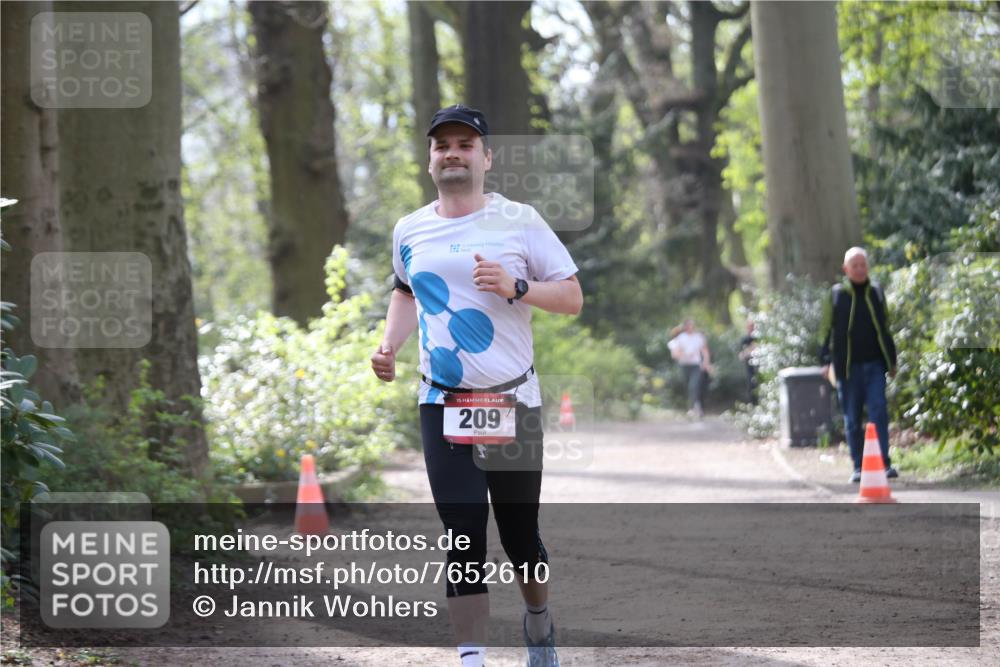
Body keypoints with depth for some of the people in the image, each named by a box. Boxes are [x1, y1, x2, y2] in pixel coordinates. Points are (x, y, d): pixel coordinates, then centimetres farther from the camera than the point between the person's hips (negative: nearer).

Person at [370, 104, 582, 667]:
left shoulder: (519, 221, -3)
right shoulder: (410, 230, 7)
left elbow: (572, 298, -2)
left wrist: (515, 288, -19)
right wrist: (390, 347, 9)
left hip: (513, 402, -2)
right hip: (443, 405, 2)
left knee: (520, 534, 7)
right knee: (463, 536, -6)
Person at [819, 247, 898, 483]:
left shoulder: (876, 292, 10)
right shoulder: (836, 295, 2)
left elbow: (885, 328, 18)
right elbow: (826, 330, 4)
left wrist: (891, 361, 18)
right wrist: (826, 360, -4)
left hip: (874, 365, 1)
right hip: (848, 366, -1)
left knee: (879, 411, -10)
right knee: (852, 419, 4)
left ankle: (884, 462, -10)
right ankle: (858, 467, 10)